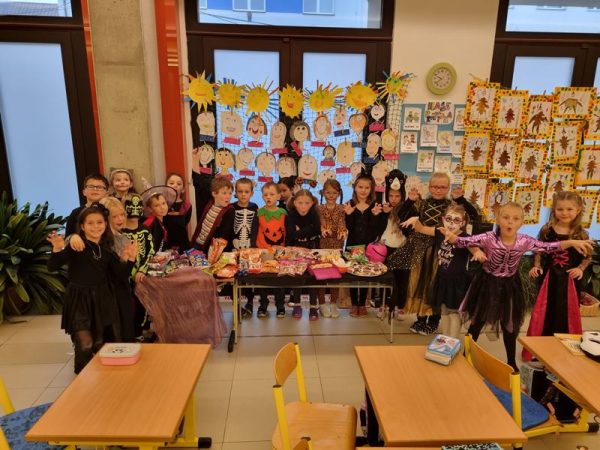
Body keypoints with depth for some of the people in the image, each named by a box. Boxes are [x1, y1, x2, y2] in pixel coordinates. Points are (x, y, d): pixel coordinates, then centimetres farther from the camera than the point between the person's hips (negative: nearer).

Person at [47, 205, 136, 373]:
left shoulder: (106, 247, 3)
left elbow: (116, 271, 6)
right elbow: (52, 267, -19)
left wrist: (126, 259, -11)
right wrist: (57, 250, -36)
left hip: (102, 298, 5)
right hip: (79, 299, -5)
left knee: (100, 343, 15)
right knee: (85, 344, -12)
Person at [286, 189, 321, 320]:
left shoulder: (314, 215, -9)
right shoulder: (291, 216, -13)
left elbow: (317, 231, -23)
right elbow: (291, 235, -25)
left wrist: (300, 232, -23)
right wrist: (309, 230, -23)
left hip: (312, 251, 1)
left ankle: (313, 306, 13)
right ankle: (297, 305, 20)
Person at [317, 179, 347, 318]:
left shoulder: (341, 209, 4)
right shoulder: (319, 208, 2)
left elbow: (342, 224, -7)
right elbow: (320, 224, -8)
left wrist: (343, 231, -29)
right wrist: (323, 229, -30)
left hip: (337, 244, 1)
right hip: (323, 243, -1)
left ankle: (333, 304, 20)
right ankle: (322, 304, 17)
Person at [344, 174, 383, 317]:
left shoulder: (374, 206, -3)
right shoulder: (349, 205, -3)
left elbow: (375, 229, -9)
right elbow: (349, 227, -11)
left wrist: (375, 215, -24)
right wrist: (349, 214, -26)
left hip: (368, 245, 0)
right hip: (352, 244, 0)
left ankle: (362, 304, 24)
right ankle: (354, 304, 21)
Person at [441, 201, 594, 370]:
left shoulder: (524, 241, -9)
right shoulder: (489, 238, -20)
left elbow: (548, 247, 1)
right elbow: (465, 241, -30)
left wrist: (572, 242, -9)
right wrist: (451, 236, -50)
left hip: (509, 286, 3)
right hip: (487, 284, -3)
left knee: (510, 325, 18)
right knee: (477, 322, 11)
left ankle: (511, 361, 38)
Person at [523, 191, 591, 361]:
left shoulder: (581, 234, -5)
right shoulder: (547, 230, -5)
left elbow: (587, 257, 4)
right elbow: (538, 251, 5)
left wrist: (580, 268, -13)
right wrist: (536, 266, -8)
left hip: (569, 279, 0)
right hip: (548, 277, 0)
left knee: (568, 314, 11)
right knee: (543, 313, 10)